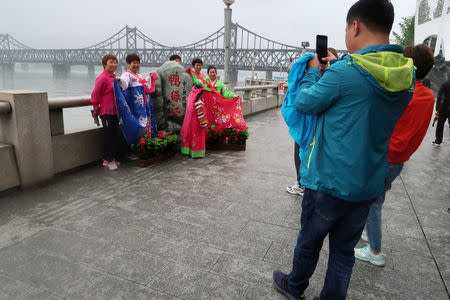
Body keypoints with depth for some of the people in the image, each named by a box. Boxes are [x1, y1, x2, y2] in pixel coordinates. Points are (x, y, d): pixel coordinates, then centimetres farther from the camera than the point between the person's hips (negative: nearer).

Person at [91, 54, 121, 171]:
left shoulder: (114, 77, 13)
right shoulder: (102, 78, -13)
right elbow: (95, 94, -12)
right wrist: (96, 108, -6)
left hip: (115, 111, 8)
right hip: (106, 112, -8)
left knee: (115, 135, 13)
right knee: (109, 136, -3)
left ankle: (113, 158, 23)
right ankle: (107, 160, 8)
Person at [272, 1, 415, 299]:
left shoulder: (345, 72, -21)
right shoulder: (407, 76, 0)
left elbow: (304, 103, -7)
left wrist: (314, 70, 8)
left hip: (329, 181, -5)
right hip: (368, 185, 5)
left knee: (309, 241, 18)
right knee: (344, 250, 19)